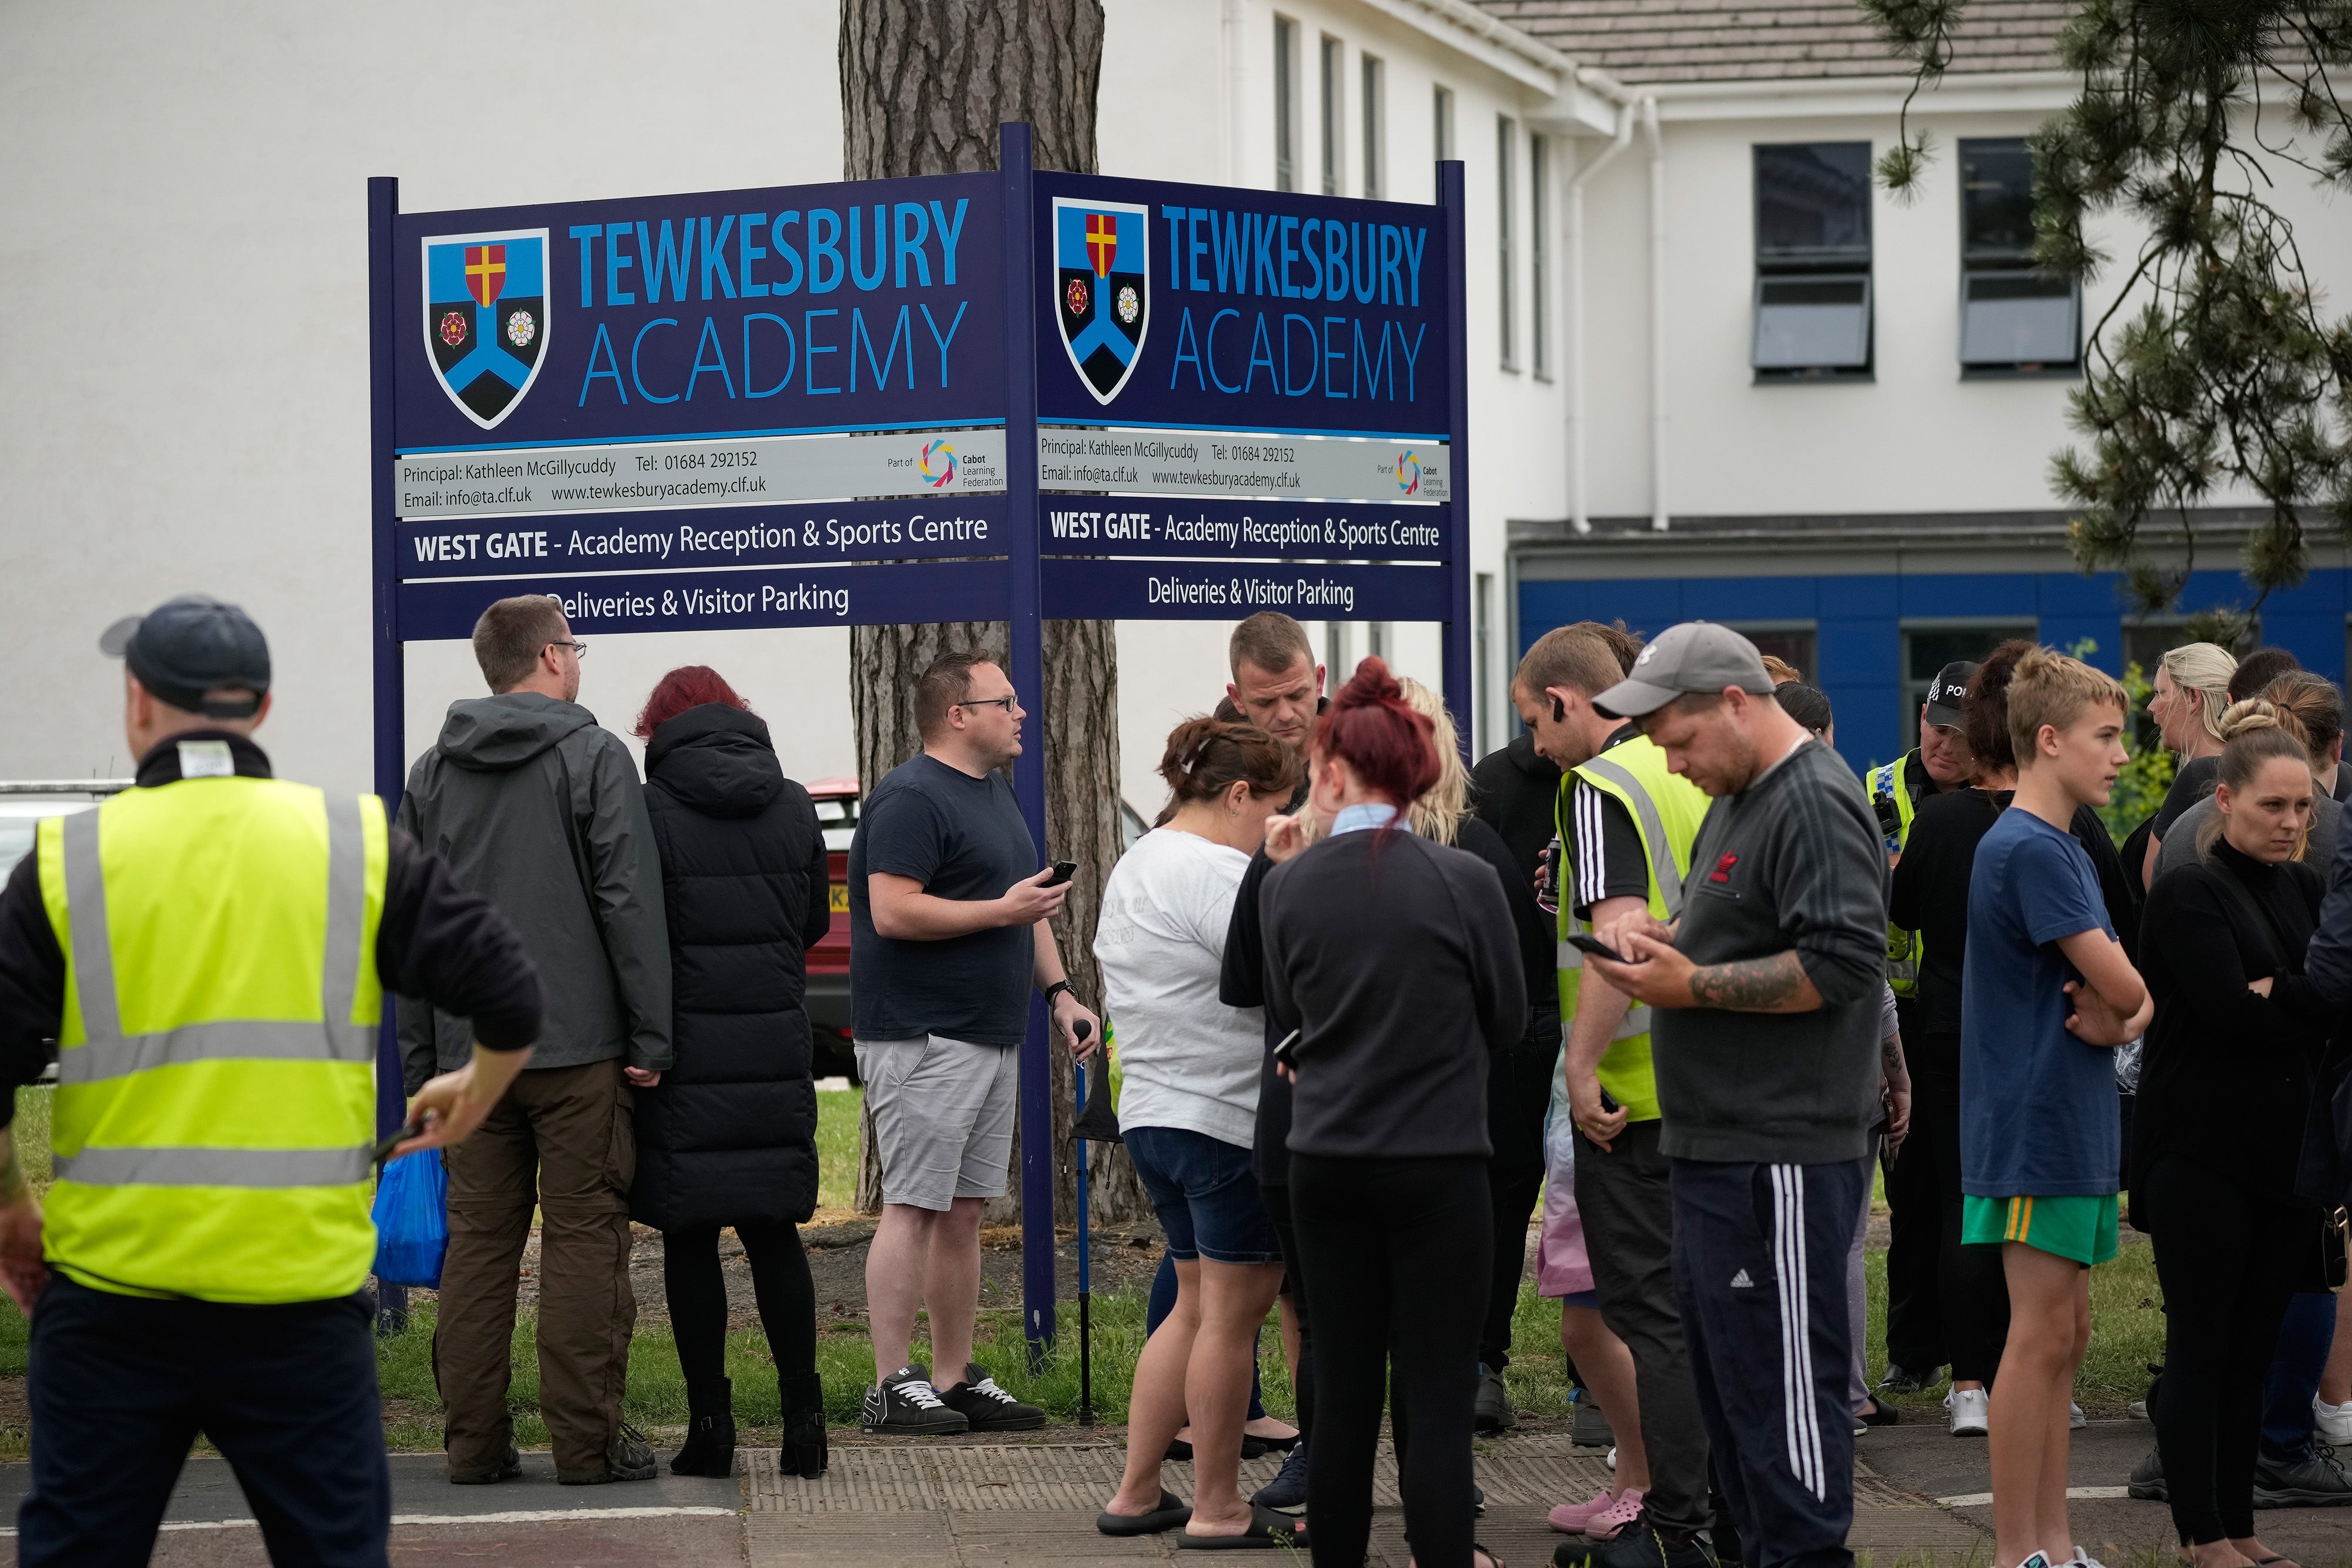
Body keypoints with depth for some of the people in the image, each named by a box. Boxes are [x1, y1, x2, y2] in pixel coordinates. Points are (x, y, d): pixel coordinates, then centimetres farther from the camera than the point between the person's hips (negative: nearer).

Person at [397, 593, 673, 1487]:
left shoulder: (432, 773, 12)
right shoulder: (594, 758, -3)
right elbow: (630, 903, -9)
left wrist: (422, 1060, 15)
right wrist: (651, 1038, -6)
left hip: (469, 1049, 5)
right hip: (577, 1044, -5)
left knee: (479, 1242, 7)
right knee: (583, 1238, -2)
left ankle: (475, 1441, 7)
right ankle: (587, 1441, -2)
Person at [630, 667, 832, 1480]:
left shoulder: (651, 812, -8)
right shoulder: (794, 808, 6)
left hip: (683, 1049, -4)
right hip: (775, 1046, 4)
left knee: (689, 1237, 3)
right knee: (773, 1231, 10)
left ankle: (710, 1422, 3)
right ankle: (803, 1419, 6)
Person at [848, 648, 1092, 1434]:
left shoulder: (995, 792, 19)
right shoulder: (912, 798, -13)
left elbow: (1025, 905, 27)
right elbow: (894, 912, -21)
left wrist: (1058, 991, 16)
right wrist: (1003, 910, -17)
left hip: (992, 1034, 10)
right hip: (923, 1037, -10)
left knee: (964, 1210, 11)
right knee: (913, 1207, -9)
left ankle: (959, 1378, 15)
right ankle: (893, 1386, -7)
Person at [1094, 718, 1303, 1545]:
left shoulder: (1135, 865, 15)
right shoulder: (1218, 873, -17)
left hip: (1151, 1110, 10)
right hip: (1228, 1120, -10)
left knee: (1197, 1305, 18)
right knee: (1233, 1313, -1)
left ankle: (1136, 1493, 18)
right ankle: (1217, 1509, 4)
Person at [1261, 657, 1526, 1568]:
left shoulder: (1289, 887, -4)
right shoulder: (1465, 882, -10)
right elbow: (1508, 1022, 1)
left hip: (1325, 1160, 3)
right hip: (1438, 1165, -3)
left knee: (1342, 1394, 10)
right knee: (1439, 1402, -1)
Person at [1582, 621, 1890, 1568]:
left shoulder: (1814, 806, -14)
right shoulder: (1736, 801, 19)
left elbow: (1842, 963, -22)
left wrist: (1692, 985, -18)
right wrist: (1660, 937, 10)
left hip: (1782, 1157, -11)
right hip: (1719, 1142, 11)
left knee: (1780, 1377, -7)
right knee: (1721, 1365, 15)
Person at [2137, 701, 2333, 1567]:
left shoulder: (2305, 890, 12)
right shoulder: (2189, 894, -8)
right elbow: (2231, 1010, -19)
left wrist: (2273, 993, -11)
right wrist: (2312, 1008, -8)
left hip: (2286, 1152, 6)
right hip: (2203, 1154, -6)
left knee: (2253, 1349, 9)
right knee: (2201, 1346, -1)